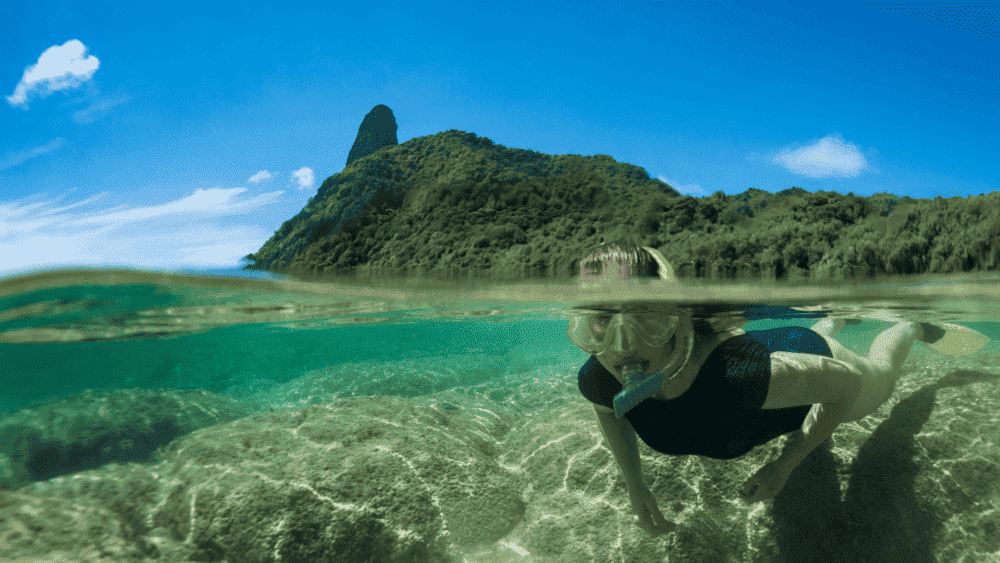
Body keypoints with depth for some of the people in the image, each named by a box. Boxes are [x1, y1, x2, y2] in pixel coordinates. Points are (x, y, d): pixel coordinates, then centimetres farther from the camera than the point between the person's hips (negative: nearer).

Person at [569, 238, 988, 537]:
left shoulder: (734, 371, -51)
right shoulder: (597, 379, -37)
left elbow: (847, 381, -32)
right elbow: (608, 405, -8)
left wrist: (784, 465, -29)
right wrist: (635, 487, -14)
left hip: (807, 360, -4)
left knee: (879, 380, 32)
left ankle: (916, 324, 62)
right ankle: (839, 318, 70)